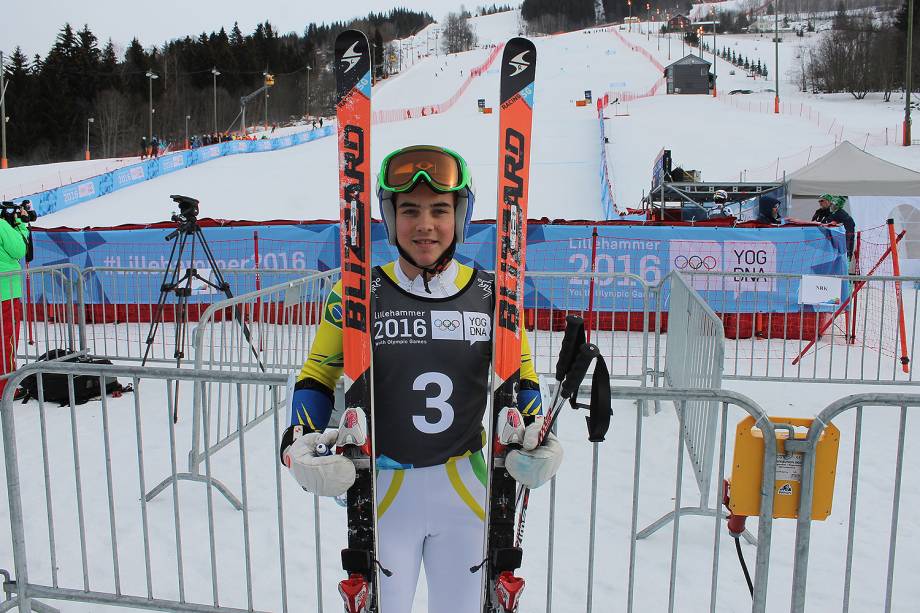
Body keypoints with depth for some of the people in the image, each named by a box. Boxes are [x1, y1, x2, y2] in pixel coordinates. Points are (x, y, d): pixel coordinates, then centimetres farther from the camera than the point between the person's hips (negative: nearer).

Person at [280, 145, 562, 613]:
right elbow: (317, 377, -1)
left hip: (466, 488, 2)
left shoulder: (491, 294, -4)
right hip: (380, 488, -1)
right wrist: (297, 444, -17)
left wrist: (536, 437, -11)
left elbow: (521, 376, 6)